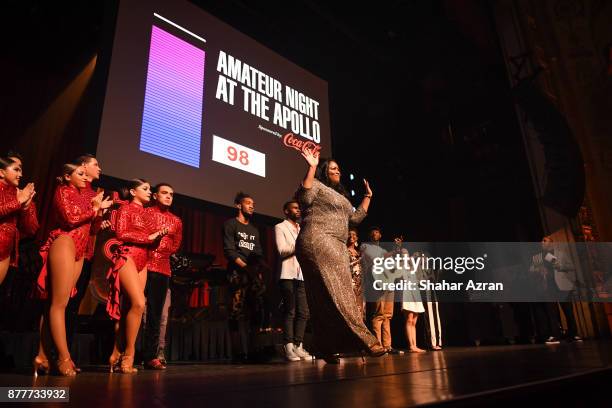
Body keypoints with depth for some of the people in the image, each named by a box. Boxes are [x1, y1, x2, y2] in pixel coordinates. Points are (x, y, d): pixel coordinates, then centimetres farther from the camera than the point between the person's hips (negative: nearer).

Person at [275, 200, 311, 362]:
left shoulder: (302, 229, 25)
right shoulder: (280, 227, 5)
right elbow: (282, 251, -8)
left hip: (302, 275, 6)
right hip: (288, 275, -6)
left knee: (303, 312, 1)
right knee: (290, 312, -6)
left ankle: (298, 346, 7)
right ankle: (289, 348, -2)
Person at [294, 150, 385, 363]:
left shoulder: (340, 196, 31)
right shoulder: (316, 185, 7)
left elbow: (356, 217, 32)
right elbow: (303, 198, -14)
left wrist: (368, 196, 36)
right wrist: (312, 167, -16)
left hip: (337, 247, 9)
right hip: (317, 240, -9)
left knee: (326, 297, 4)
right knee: (336, 290, -17)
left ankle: (327, 348, 5)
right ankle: (364, 339, -23)